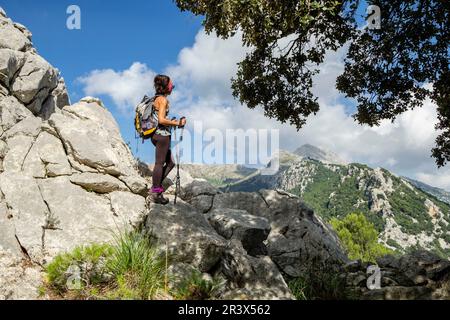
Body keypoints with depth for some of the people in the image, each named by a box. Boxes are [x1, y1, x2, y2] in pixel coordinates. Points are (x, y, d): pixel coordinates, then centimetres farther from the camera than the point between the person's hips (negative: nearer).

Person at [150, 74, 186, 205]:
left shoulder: (156, 98, 16)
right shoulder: (163, 99, -12)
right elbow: (161, 120, -21)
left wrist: (170, 122, 18)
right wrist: (176, 123, -13)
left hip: (157, 134, 9)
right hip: (162, 135, -9)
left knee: (170, 163, 15)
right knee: (160, 163, -2)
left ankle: (156, 187, 17)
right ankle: (156, 193, 6)